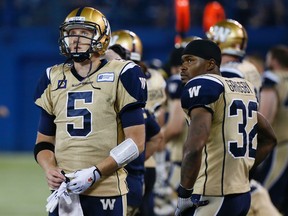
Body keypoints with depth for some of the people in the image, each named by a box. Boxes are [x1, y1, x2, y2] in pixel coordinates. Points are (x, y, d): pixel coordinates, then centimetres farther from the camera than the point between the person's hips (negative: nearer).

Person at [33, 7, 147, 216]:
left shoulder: (121, 77, -2)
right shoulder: (53, 80, 13)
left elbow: (136, 141, -6)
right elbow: (44, 141, 18)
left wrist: (95, 174, -15)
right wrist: (49, 169, -4)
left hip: (106, 192, -4)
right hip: (64, 191, 4)